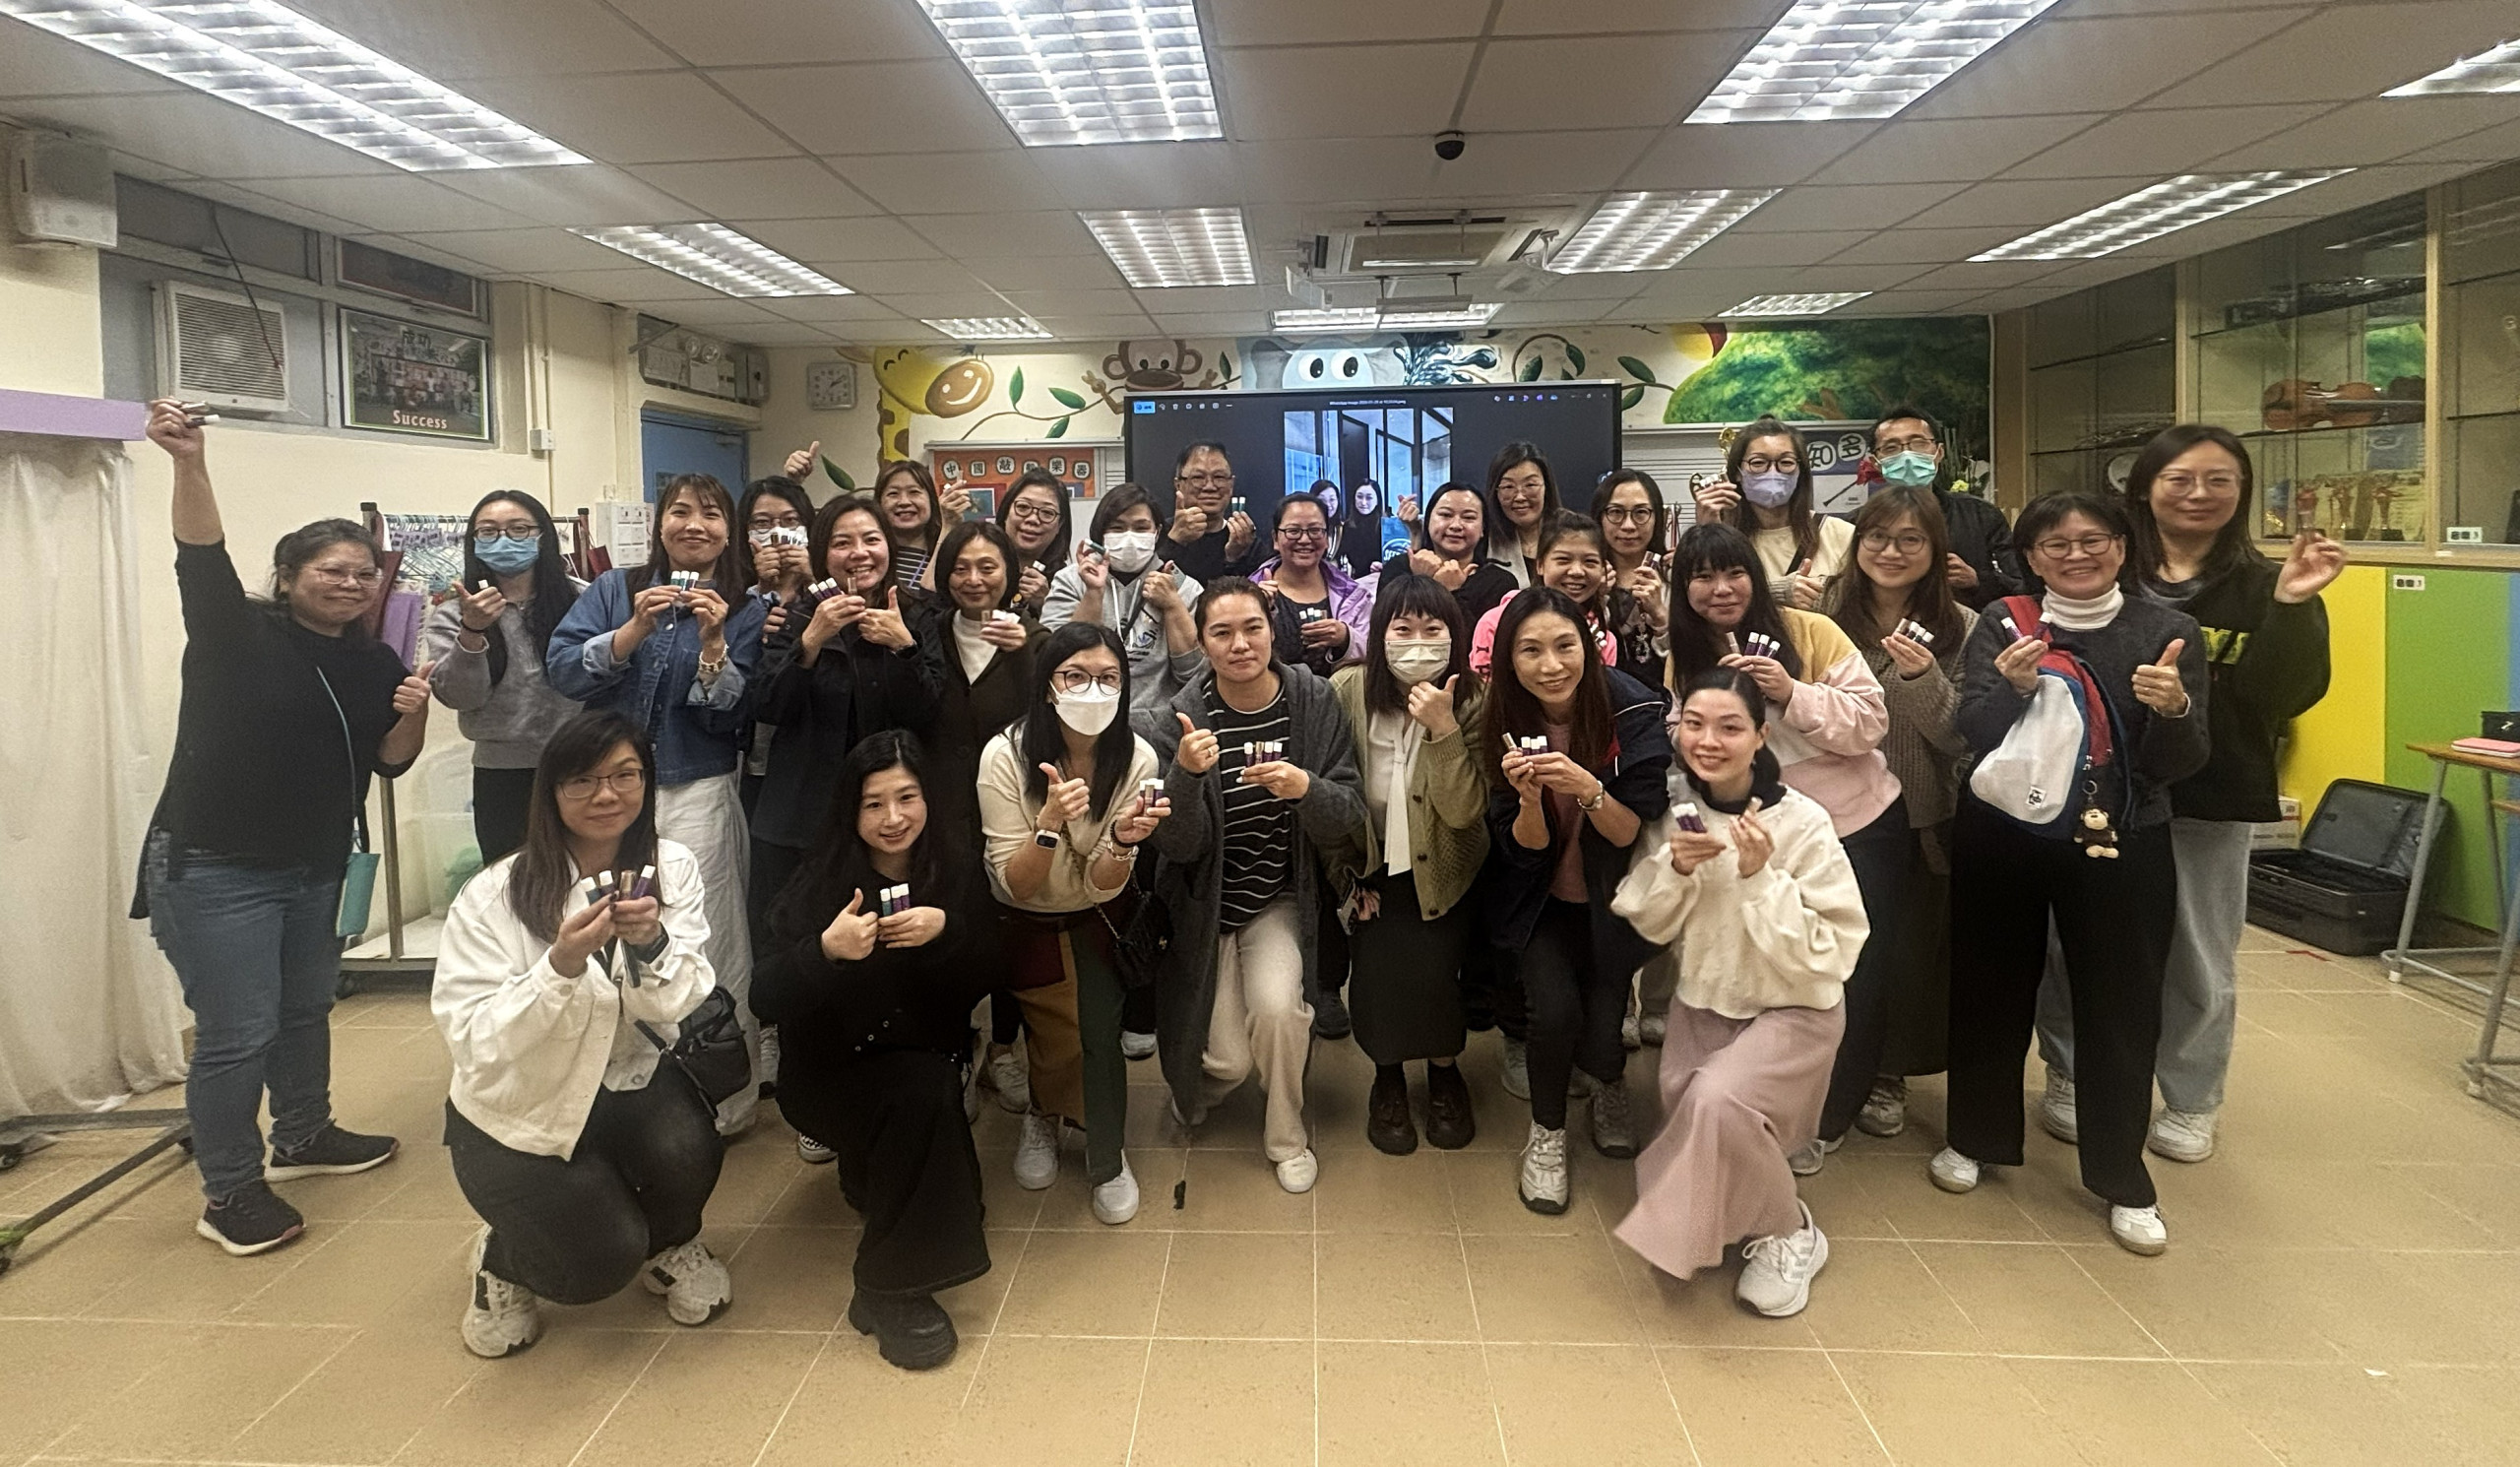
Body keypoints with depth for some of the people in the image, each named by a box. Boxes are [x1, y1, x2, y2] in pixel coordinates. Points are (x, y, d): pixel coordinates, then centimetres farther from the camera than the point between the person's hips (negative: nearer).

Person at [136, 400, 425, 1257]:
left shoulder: (374, 663, 5)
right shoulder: (236, 634, -10)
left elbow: (389, 762, 5)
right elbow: (203, 560, -28)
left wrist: (413, 716, -16)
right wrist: (189, 463, -44)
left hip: (315, 868, 6)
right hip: (214, 870, -6)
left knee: (305, 1010, 20)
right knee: (238, 1034, -5)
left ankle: (302, 1137, 40)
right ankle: (229, 1195, 9)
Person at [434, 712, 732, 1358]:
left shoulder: (672, 869, -8)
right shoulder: (494, 896, -17)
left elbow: (678, 1003, -14)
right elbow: (471, 1040, -22)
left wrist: (652, 940, -35)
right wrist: (562, 966, -38)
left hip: (630, 1080, 3)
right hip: (518, 1110, -2)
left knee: (688, 1152, -29)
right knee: (602, 1261, -20)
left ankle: (670, 1242, 7)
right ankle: (502, 1257, 16)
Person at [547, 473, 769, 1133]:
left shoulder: (746, 611, 2)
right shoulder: (613, 589, 6)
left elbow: (732, 718, -5)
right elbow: (561, 669, -6)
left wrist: (713, 644, -19)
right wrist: (633, 630, -18)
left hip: (698, 796, -2)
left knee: (704, 952, -2)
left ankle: (721, 1100, 12)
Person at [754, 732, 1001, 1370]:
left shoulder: (957, 870, -4)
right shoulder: (822, 881, -12)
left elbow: (983, 981, -4)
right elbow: (765, 1000, -18)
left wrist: (945, 930, -23)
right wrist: (825, 948, -36)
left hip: (927, 1060, 5)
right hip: (828, 1072, -4)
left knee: (935, 1086, -25)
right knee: (924, 1092, -30)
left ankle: (870, 1176, 11)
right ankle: (894, 1288, -19)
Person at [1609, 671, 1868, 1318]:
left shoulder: (1803, 823, -21)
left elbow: (1830, 952, -22)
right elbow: (1651, 924, -1)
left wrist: (1760, 877, -32)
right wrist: (1676, 866, -20)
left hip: (1793, 1009, -5)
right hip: (1701, 1001, 5)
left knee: (1718, 1099, -28)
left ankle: (1788, 1235, -2)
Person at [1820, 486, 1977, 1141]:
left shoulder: (1959, 628, -4)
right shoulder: (1823, 614, -5)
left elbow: (1959, 739, -8)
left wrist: (1924, 680, -23)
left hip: (1921, 820, 0)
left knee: (1910, 946, 10)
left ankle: (1888, 1072, 33)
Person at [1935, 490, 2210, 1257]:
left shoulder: (2167, 632, -3)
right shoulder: (2002, 624, -1)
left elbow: (2179, 764, -6)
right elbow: (1974, 734, -10)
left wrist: (2174, 708, -27)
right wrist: (2010, 687, -30)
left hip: (2123, 844, -1)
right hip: (2001, 837, 1)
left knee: (2119, 1004, 3)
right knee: (1992, 989, 12)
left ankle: (2124, 1179, 21)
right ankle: (1976, 1136, 32)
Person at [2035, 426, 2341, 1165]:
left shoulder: (2261, 585, 0)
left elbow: (2289, 697, -11)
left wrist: (2293, 606, -21)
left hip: (2211, 802, 1)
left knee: (2199, 963, 13)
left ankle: (2190, 1105, 31)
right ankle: (2071, 1080, 29)